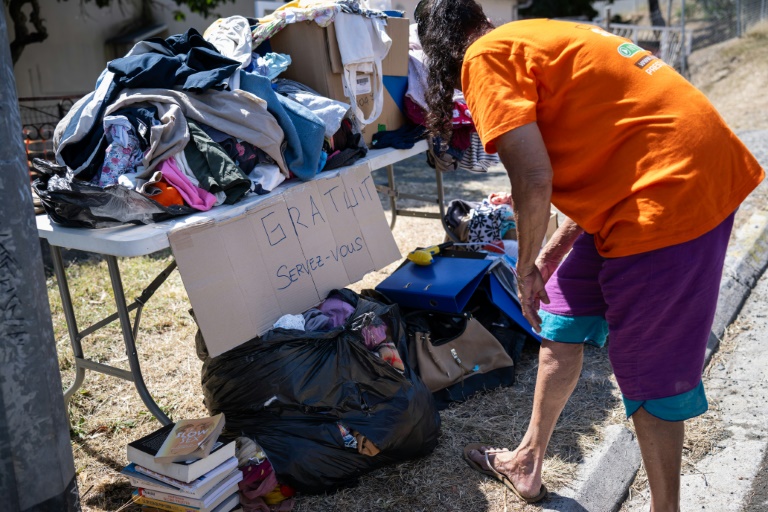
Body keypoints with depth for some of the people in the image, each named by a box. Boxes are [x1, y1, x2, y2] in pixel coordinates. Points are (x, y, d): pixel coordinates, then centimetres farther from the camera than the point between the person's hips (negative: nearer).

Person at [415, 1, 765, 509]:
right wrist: (560, 246, 23)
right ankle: (528, 463, 36)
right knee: (562, 319, 18)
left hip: (669, 191, -10)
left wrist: (526, 268, -2)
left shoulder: (486, 57, -9)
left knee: (648, 372, 6)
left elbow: (534, 179, -20)